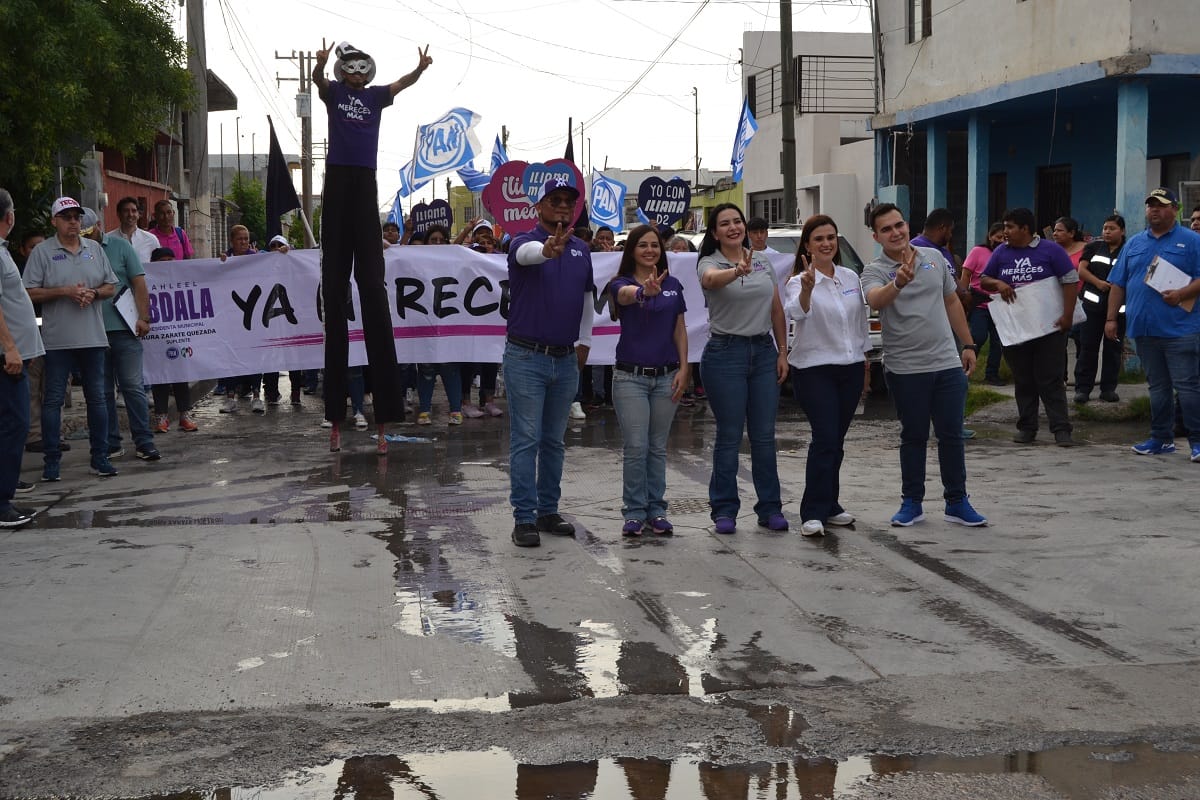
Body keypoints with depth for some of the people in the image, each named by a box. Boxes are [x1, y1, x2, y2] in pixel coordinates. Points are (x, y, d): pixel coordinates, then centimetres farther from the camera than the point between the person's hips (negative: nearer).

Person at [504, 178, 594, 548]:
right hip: (527, 357, -6)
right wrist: (547, 251, -56)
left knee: (554, 441, 13)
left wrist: (584, 341, 19)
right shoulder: (525, 243, -8)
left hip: (566, 360, 6)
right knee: (525, 441, -3)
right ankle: (524, 518, 1)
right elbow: (528, 254, -34)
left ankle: (548, 511, 22)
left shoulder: (581, 250, 10)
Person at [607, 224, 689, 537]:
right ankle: (634, 512, 7)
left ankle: (656, 510, 17)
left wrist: (683, 368, -1)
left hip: (666, 376, 3)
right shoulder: (622, 284, -6)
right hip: (630, 376, -3)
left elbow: (680, 330, 10)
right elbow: (626, 294, -32)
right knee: (635, 447, -3)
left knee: (658, 447, 10)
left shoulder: (673, 285, 6)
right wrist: (646, 291, -55)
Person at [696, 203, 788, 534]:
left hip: (764, 351, 4)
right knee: (729, 436, 0)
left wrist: (782, 352, 7)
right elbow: (711, 279, -32)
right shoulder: (709, 263, -5)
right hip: (725, 353, -4)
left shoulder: (763, 260, 9)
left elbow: (777, 310, 13)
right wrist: (738, 271, -52)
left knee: (764, 435, 7)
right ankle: (724, 510, 9)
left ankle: (770, 508, 14)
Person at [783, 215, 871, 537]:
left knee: (836, 441, 10)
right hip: (814, 369, -5)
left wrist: (866, 364, 20)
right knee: (825, 439, -14)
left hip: (850, 368, 5)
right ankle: (813, 513, -11)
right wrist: (806, 290, -51)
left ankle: (828, 505, 20)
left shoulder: (851, 277, 8)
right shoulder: (799, 282, -9)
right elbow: (797, 312, -31)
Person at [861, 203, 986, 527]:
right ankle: (912, 502, 16)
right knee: (913, 437, 6)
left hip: (947, 363, 3)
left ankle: (957, 502, 15)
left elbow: (952, 302, 16)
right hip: (905, 368, -3)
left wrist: (968, 344, 14)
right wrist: (898, 283, -49)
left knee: (951, 435, 7)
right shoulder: (875, 271, -7)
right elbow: (875, 301, -29)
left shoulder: (935, 258, 7)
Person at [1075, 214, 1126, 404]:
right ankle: (1083, 388, 2)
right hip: (1093, 303, 1)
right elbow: (1081, 270, 1)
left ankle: (1108, 388, 12)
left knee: (1112, 347, 5)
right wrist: (1098, 282, -15)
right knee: (1088, 347, -1)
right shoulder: (1093, 247, 10)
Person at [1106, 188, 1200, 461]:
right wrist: (1111, 318, 8)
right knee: (1157, 387, 12)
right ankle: (1161, 439, 19)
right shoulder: (1134, 243, 15)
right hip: (1144, 328, 5)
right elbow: (1118, 284, 15)